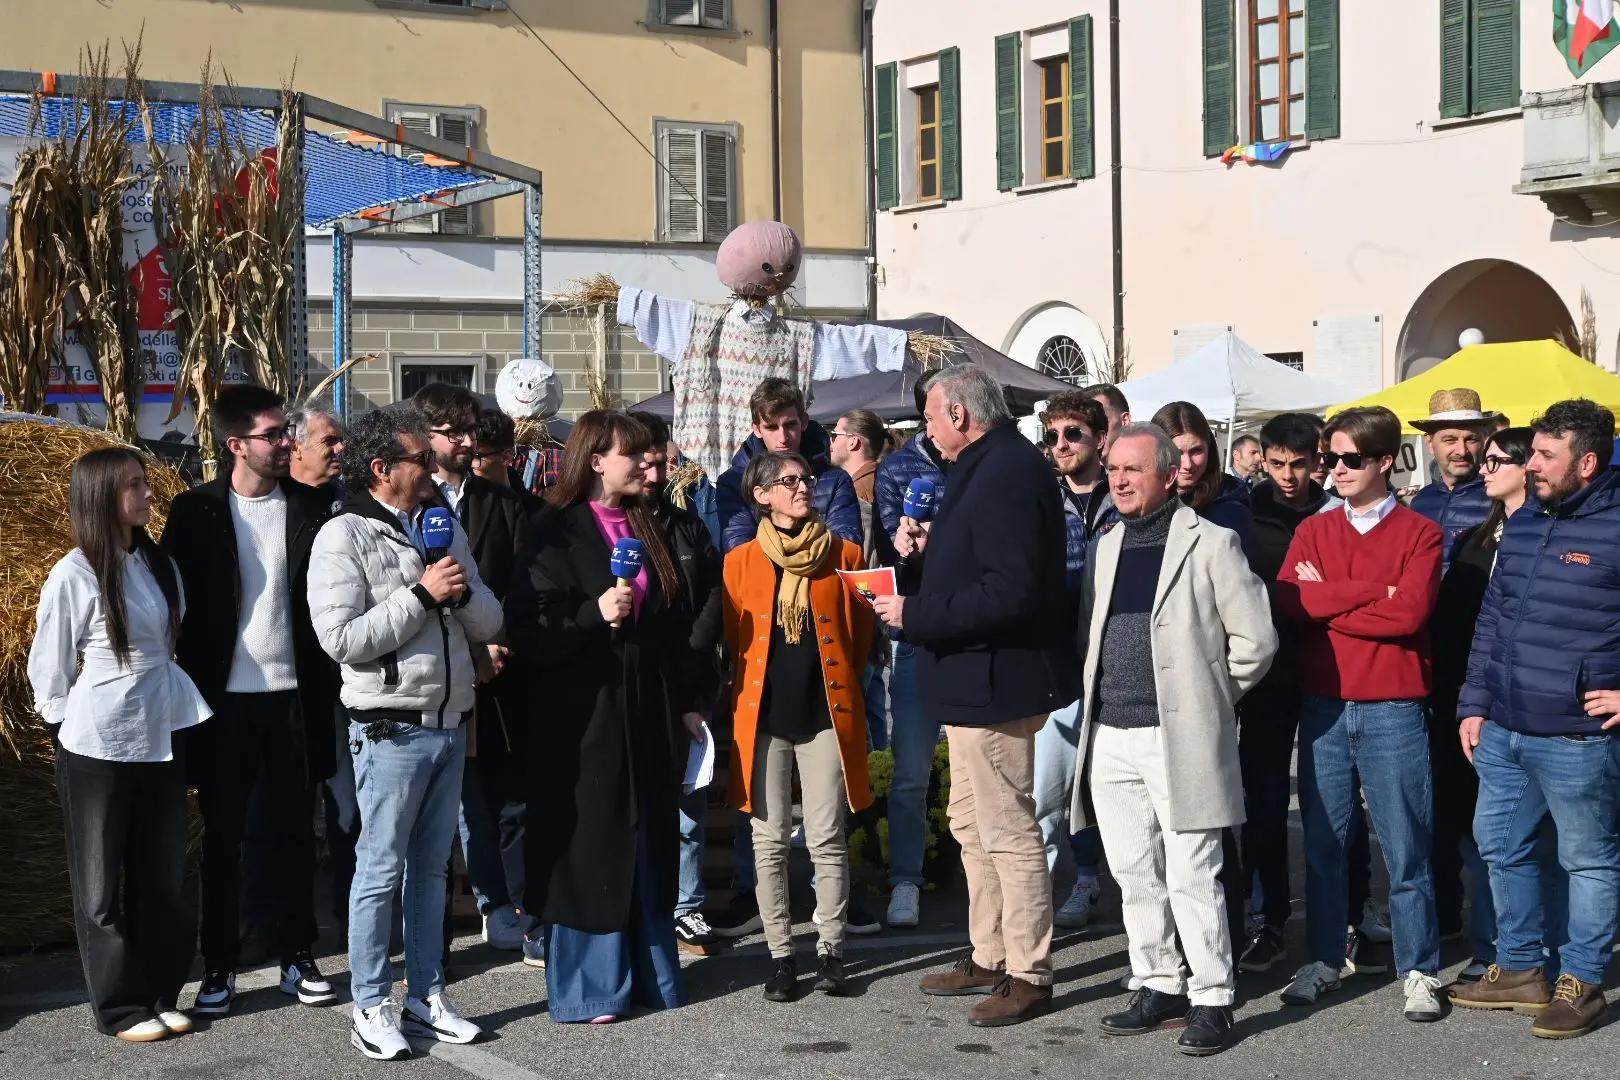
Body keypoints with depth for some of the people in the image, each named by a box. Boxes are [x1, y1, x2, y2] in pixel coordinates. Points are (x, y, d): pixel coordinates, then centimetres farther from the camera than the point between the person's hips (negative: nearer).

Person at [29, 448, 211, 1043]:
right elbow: (49, 670, -4)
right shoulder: (74, 576, -13)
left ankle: (162, 992, 21)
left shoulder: (160, 565, 4)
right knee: (101, 883, 6)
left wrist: (169, 705, 12)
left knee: (162, 877, 11)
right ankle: (121, 1006, 14)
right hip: (98, 749, -5)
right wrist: (73, 725, 3)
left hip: (160, 740, 5)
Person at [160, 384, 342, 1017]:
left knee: (295, 832, 9)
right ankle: (219, 966, 16)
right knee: (223, 836, 7)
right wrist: (191, 690, -6)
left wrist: (328, 685, -7)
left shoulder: (311, 508, 2)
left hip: (293, 696, 1)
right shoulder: (197, 511, -2)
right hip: (225, 697, -1)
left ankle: (298, 958, 19)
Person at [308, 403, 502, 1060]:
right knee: (381, 869, 0)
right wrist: (421, 594, -18)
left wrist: (462, 592, -10)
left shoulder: (445, 528, 11)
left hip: (451, 723, 7)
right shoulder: (345, 537, -9)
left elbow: (488, 623, 11)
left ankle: (427, 997, 22)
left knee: (431, 866, 13)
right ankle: (371, 1009, 9)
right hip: (393, 729, -6)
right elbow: (341, 638, -20)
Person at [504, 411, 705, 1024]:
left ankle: (649, 972, 21)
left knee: (649, 842, 11)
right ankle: (586, 988, 8)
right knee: (589, 846, -1)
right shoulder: (558, 536, -7)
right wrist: (594, 614, -25)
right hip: (585, 714, -6)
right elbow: (530, 632, -12)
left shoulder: (647, 530, 12)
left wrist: (686, 702, 14)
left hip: (649, 713, 6)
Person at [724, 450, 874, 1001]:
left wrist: (832, 680, 3)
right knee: (770, 840, 3)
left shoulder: (843, 554, 6)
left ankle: (829, 949, 11)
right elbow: (731, 640, 11)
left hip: (825, 709, 0)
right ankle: (781, 954, 12)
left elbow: (860, 636, 11)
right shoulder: (741, 561, 5)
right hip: (762, 713, 0)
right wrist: (762, 681, 5)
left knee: (826, 838, -1)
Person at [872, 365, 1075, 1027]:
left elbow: (1008, 592, -28)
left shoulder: (1005, 474, -20)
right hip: (975, 680, 11)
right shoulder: (989, 468, 15)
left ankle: (1029, 976, 6)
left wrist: (914, 614, -20)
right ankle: (989, 958, 28)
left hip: (995, 680, -11)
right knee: (972, 823, 18)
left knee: (1008, 831, -3)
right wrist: (922, 554, 4)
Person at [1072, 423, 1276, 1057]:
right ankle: (1159, 986, 22)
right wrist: (1097, 700, 11)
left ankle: (1211, 1000, 5)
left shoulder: (1210, 544, -4)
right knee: (1135, 875, 11)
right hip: (1111, 737, 6)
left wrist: (1206, 695, 1)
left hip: (1179, 738, -6)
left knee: (1191, 877, -4)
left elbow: (1254, 638, -6)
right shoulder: (1107, 547, 16)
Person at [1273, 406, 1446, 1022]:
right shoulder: (1313, 532, 11)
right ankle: (1323, 961, 19)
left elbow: (1410, 612, -14)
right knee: (1323, 842, 8)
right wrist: (1373, 591, -11)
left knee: (1406, 848, 1)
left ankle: (1420, 972, 10)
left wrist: (1326, 602, -8)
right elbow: (1288, 602, -6)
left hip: (1392, 710, -3)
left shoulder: (1419, 533, 1)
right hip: (1323, 708, 3)